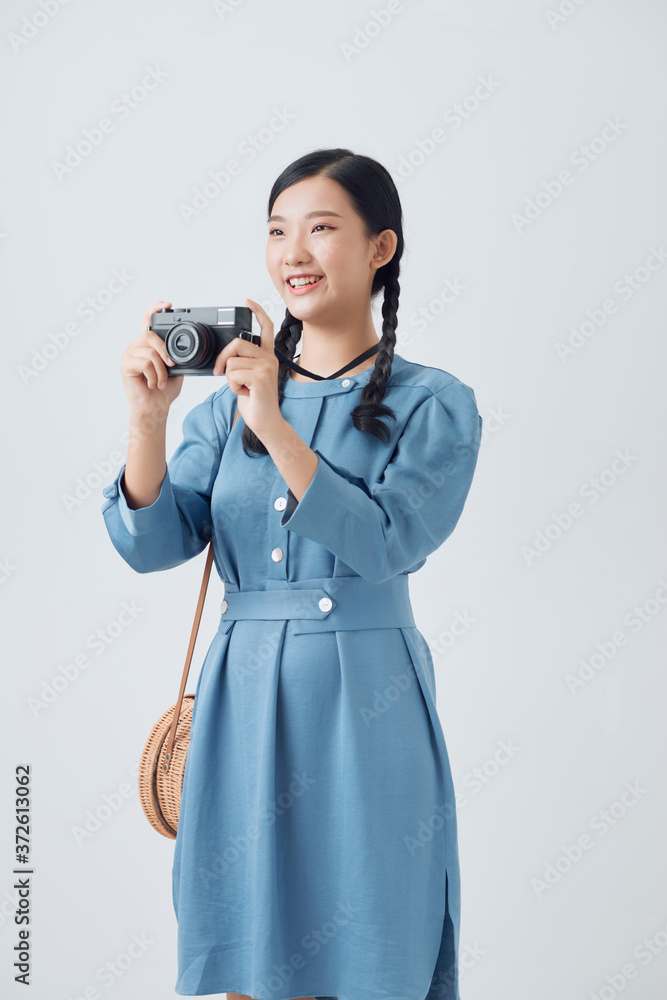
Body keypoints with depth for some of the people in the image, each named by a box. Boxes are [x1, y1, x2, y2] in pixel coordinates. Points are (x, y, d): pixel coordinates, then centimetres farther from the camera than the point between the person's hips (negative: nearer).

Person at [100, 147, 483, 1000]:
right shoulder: (229, 402, 9)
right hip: (244, 700, 3)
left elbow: (386, 544, -17)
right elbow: (151, 544, 0)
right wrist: (147, 418, -15)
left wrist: (274, 425, -22)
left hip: (365, 704, -3)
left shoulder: (432, 404, -1)